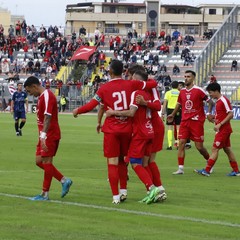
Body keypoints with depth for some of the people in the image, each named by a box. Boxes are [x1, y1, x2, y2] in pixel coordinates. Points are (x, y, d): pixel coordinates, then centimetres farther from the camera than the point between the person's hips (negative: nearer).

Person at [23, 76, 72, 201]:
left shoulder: (47, 96, -17)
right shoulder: (42, 96, 15)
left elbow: (47, 118, -25)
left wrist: (43, 136, -30)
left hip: (50, 135, -10)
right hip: (45, 135, 10)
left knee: (46, 162, -5)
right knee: (39, 161, 10)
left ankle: (44, 194, 1)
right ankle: (64, 180, 14)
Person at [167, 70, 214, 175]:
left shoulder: (198, 90, -7)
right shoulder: (182, 91, 9)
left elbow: (210, 102, -4)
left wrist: (208, 113, -16)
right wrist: (172, 115, 25)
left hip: (196, 121, -5)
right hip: (184, 121, 5)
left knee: (199, 146, -1)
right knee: (181, 143, -6)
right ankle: (180, 168, -5)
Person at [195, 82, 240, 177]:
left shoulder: (224, 100, -16)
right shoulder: (218, 101, 13)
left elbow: (230, 115, -20)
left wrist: (220, 124, -22)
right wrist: (213, 117, 7)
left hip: (223, 129, -10)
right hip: (222, 129, 10)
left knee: (215, 149, -10)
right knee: (227, 149, 12)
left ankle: (207, 170, -10)